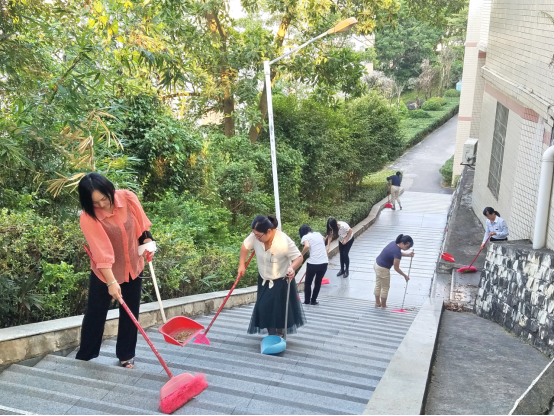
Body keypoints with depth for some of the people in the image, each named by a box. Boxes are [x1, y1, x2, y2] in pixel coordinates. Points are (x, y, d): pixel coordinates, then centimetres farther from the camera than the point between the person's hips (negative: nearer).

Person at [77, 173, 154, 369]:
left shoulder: (128, 198, -17)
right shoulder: (88, 218, -26)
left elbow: (141, 223, 2)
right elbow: (101, 253, -29)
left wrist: (148, 242, -2)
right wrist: (111, 282, -30)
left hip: (133, 266, 3)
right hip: (104, 271, -3)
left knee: (130, 313, 11)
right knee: (95, 313, 7)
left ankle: (126, 355, 26)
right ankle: (84, 357, 24)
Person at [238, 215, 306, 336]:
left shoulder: (284, 241, -33)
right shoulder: (255, 236, -20)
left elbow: (299, 257, -25)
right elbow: (245, 246, 1)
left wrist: (292, 268, -45)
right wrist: (241, 265, 3)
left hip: (281, 281, -4)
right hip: (264, 280, 5)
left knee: (281, 310, 3)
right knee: (265, 309, 7)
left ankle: (280, 337, 22)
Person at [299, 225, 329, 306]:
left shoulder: (305, 237, -1)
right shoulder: (318, 234, 16)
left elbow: (307, 246, -23)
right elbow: (324, 239, 40)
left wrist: (301, 255, -8)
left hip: (313, 263, -5)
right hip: (324, 262, 5)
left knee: (308, 283, 15)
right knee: (318, 282, 21)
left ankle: (307, 302, 21)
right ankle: (313, 301, 27)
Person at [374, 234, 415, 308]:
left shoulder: (394, 243, -4)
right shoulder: (397, 251, -28)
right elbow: (396, 268, -20)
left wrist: (408, 255, 6)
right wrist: (405, 275, -8)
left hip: (377, 264, 9)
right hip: (383, 269, -9)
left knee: (378, 285, 22)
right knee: (385, 288, 10)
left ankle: (377, 303, 38)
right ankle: (383, 306, 24)